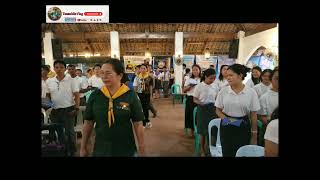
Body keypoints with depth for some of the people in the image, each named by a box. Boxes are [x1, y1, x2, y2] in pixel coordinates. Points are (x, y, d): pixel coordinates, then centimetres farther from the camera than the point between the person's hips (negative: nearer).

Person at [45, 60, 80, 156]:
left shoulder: (71, 80, -7)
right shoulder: (49, 81, 4)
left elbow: (76, 95, -7)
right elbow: (48, 96, 13)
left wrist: (76, 108, -13)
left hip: (68, 109, -4)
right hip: (55, 111, 4)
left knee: (69, 131, 4)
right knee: (59, 131, 18)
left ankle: (71, 151, 20)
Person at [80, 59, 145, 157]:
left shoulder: (130, 95, -12)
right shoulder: (95, 96, -4)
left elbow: (138, 124, -9)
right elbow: (88, 123, 3)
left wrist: (142, 151, -6)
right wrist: (83, 147, 7)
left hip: (126, 150, -2)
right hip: (100, 149, 2)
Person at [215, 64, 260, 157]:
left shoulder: (251, 92, -7)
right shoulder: (223, 91, -5)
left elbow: (253, 114, -1)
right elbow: (218, 110, 3)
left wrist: (254, 134, 3)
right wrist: (226, 119, -16)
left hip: (243, 127, -1)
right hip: (226, 127, 1)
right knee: (227, 153, 11)